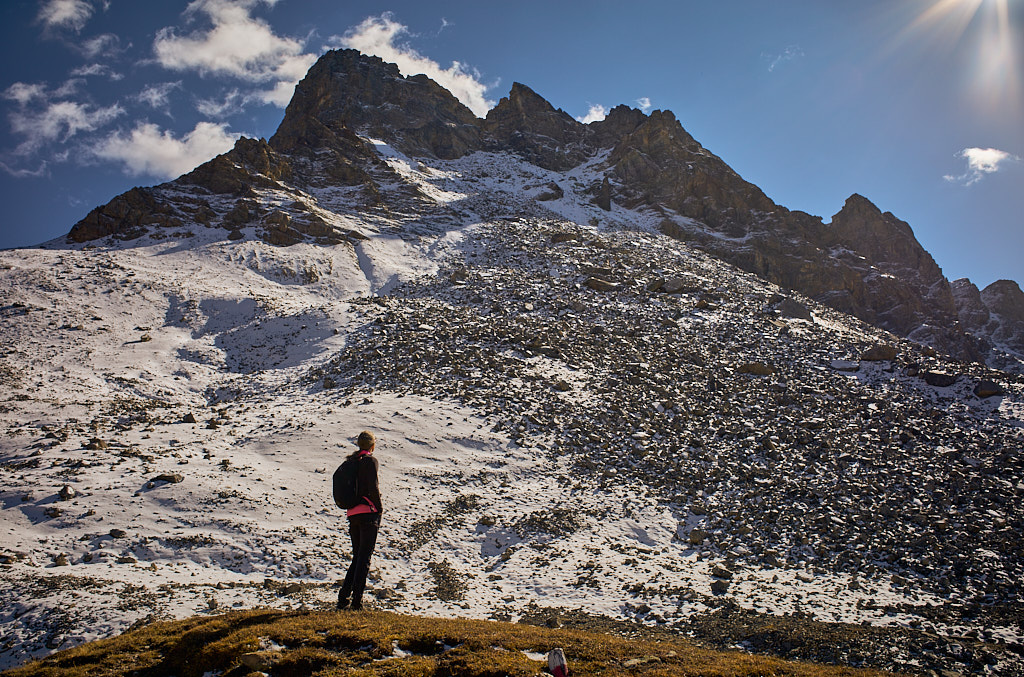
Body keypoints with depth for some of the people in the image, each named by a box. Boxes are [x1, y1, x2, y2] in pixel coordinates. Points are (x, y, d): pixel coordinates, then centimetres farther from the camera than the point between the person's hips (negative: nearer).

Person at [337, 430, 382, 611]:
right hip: (368, 513, -6)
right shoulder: (370, 461, -7)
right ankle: (356, 602, -5)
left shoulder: (350, 462, 14)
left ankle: (344, 597, 10)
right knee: (364, 558, -3)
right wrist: (379, 508, -4)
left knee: (357, 557, 15)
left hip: (352, 514, 7)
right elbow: (373, 489, -17)